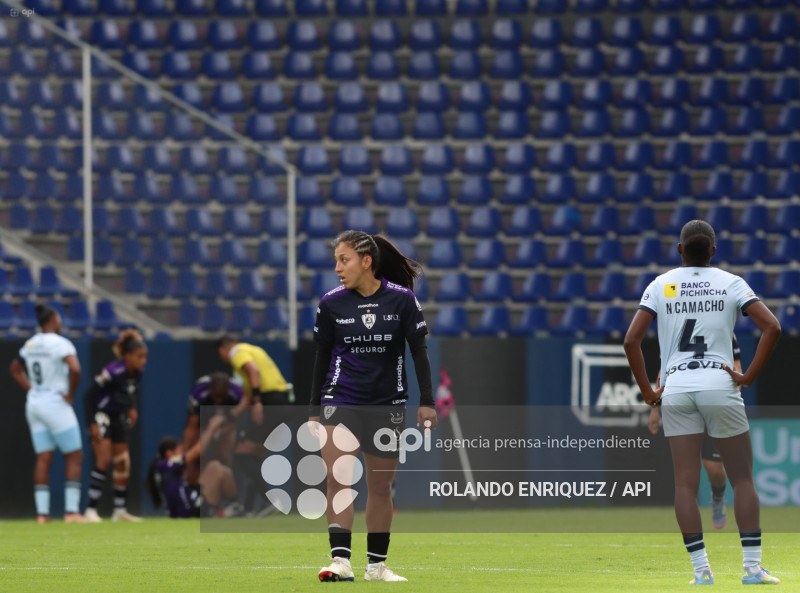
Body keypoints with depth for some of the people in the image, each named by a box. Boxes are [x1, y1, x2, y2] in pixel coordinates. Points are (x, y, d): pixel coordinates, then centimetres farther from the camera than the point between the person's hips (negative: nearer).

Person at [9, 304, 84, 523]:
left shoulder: (30, 344, 10)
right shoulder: (60, 343, -13)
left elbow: (15, 369, 24)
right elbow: (75, 368, -29)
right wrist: (70, 395, -15)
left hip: (34, 404, 7)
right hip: (56, 404, -7)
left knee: (43, 458, 7)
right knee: (74, 456, 1)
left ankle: (42, 512, 1)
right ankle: (71, 511, -6)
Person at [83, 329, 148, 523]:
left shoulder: (138, 372, -8)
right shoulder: (113, 372, -29)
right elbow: (89, 395, -24)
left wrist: (132, 408, 0)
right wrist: (92, 425, -27)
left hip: (118, 418, 8)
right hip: (101, 416, -8)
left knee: (123, 463, 9)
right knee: (104, 459, -18)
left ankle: (120, 510, 19)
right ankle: (91, 510, -17)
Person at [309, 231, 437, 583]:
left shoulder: (402, 299, -5)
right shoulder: (331, 304, -1)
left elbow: (419, 352, 1)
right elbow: (322, 358, 8)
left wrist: (427, 402, -2)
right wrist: (314, 411, 9)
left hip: (387, 405, 0)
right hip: (339, 402, 0)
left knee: (381, 485, 6)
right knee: (337, 478, -15)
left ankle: (376, 564, 17)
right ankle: (341, 560, -18)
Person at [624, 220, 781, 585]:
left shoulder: (660, 285, 6)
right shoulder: (730, 284, 4)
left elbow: (631, 340, -1)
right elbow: (772, 327, -7)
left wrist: (647, 392, 5)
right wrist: (749, 376, -4)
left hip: (676, 391, 1)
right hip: (720, 388, -1)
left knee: (685, 483, 2)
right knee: (742, 478, 7)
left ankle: (700, 569, -4)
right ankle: (752, 566, 1)